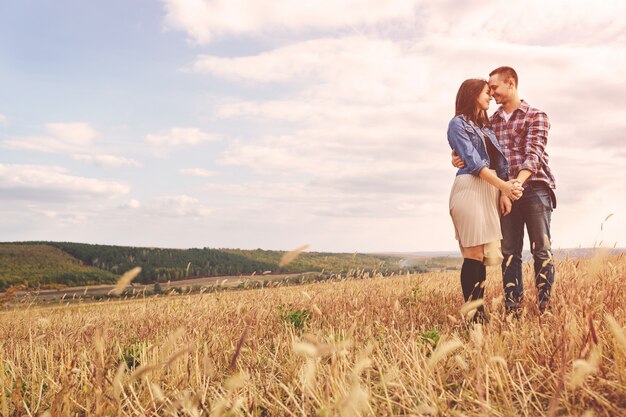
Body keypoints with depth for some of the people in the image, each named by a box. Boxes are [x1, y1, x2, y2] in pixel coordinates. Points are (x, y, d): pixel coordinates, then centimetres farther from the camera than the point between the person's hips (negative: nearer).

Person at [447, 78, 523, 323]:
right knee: (474, 255, -10)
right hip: (470, 188, -7)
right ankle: (472, 315, -7)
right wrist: (503, 185, -15)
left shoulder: (485, 126, 24)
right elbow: (473, 162, -9)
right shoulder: (458, 123, 1)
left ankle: (480, 313, 7)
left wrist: (506, 189, -6)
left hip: (492, 190, 7)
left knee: (483, 255, 4)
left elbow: (498, 160, 10)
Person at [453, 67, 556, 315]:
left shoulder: (536, 116, 3)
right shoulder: (491, 122, 17)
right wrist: (459, 158, -11)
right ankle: (512, 311, 4)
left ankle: (545, 310, 2)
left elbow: (533, 155, -10)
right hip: (506, 194, 4)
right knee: (509, 252, 1)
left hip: (535, 189, -4)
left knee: (541, 250, -3)